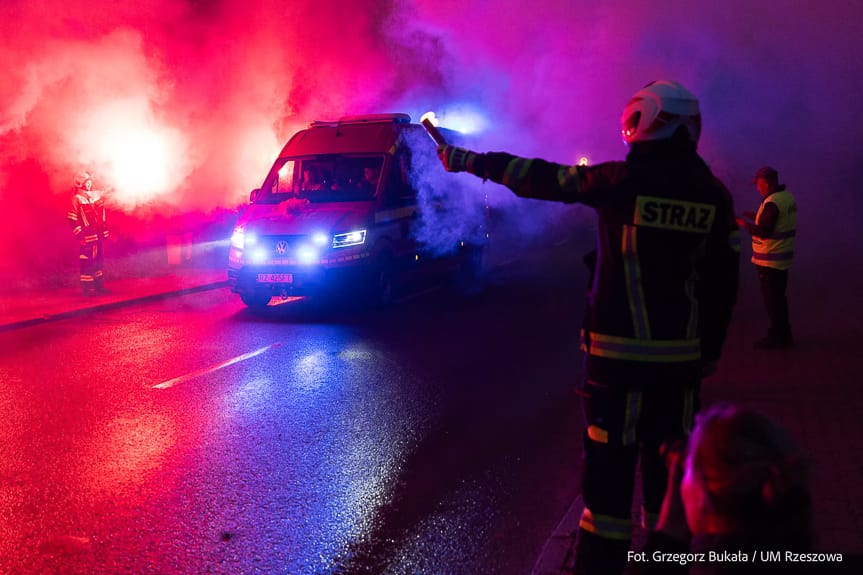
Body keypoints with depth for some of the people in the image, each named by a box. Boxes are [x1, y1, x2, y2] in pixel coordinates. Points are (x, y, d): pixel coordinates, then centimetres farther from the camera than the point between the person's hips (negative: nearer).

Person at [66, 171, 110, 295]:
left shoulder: (96, 195, 11)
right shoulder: (76, 199, -9)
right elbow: (72, 219, -12)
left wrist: (104, 229, 18)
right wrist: (79, 235, -15)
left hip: (99, 234, 7)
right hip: (87, 236, -7)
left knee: (100, 260, 12)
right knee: (87, 262, -4)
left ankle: (99, 285, 21)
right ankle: (87, 287, 2)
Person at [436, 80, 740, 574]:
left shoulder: (623, 181, -9)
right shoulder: (714, 195, 2)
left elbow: (538, 178, 0)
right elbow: (723, 285, 6)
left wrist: (467, 160, 12)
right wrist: (709, 352, 16)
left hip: (621, 352, -4)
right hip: (682, 356, 4)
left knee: (611, 465, 4)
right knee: (668, 466, 13)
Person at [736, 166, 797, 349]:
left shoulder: (772, 202, -21)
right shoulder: (788, 197, 9)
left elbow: (763, 232, -23)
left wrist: (744, 224, -11)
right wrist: (757, 217, 17)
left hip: (769, 261, -9)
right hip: (782, 258, 9)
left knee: (771, 299, 0)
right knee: (779, 297, 17)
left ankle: (776, 337, 6)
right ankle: (784, 335, 25)